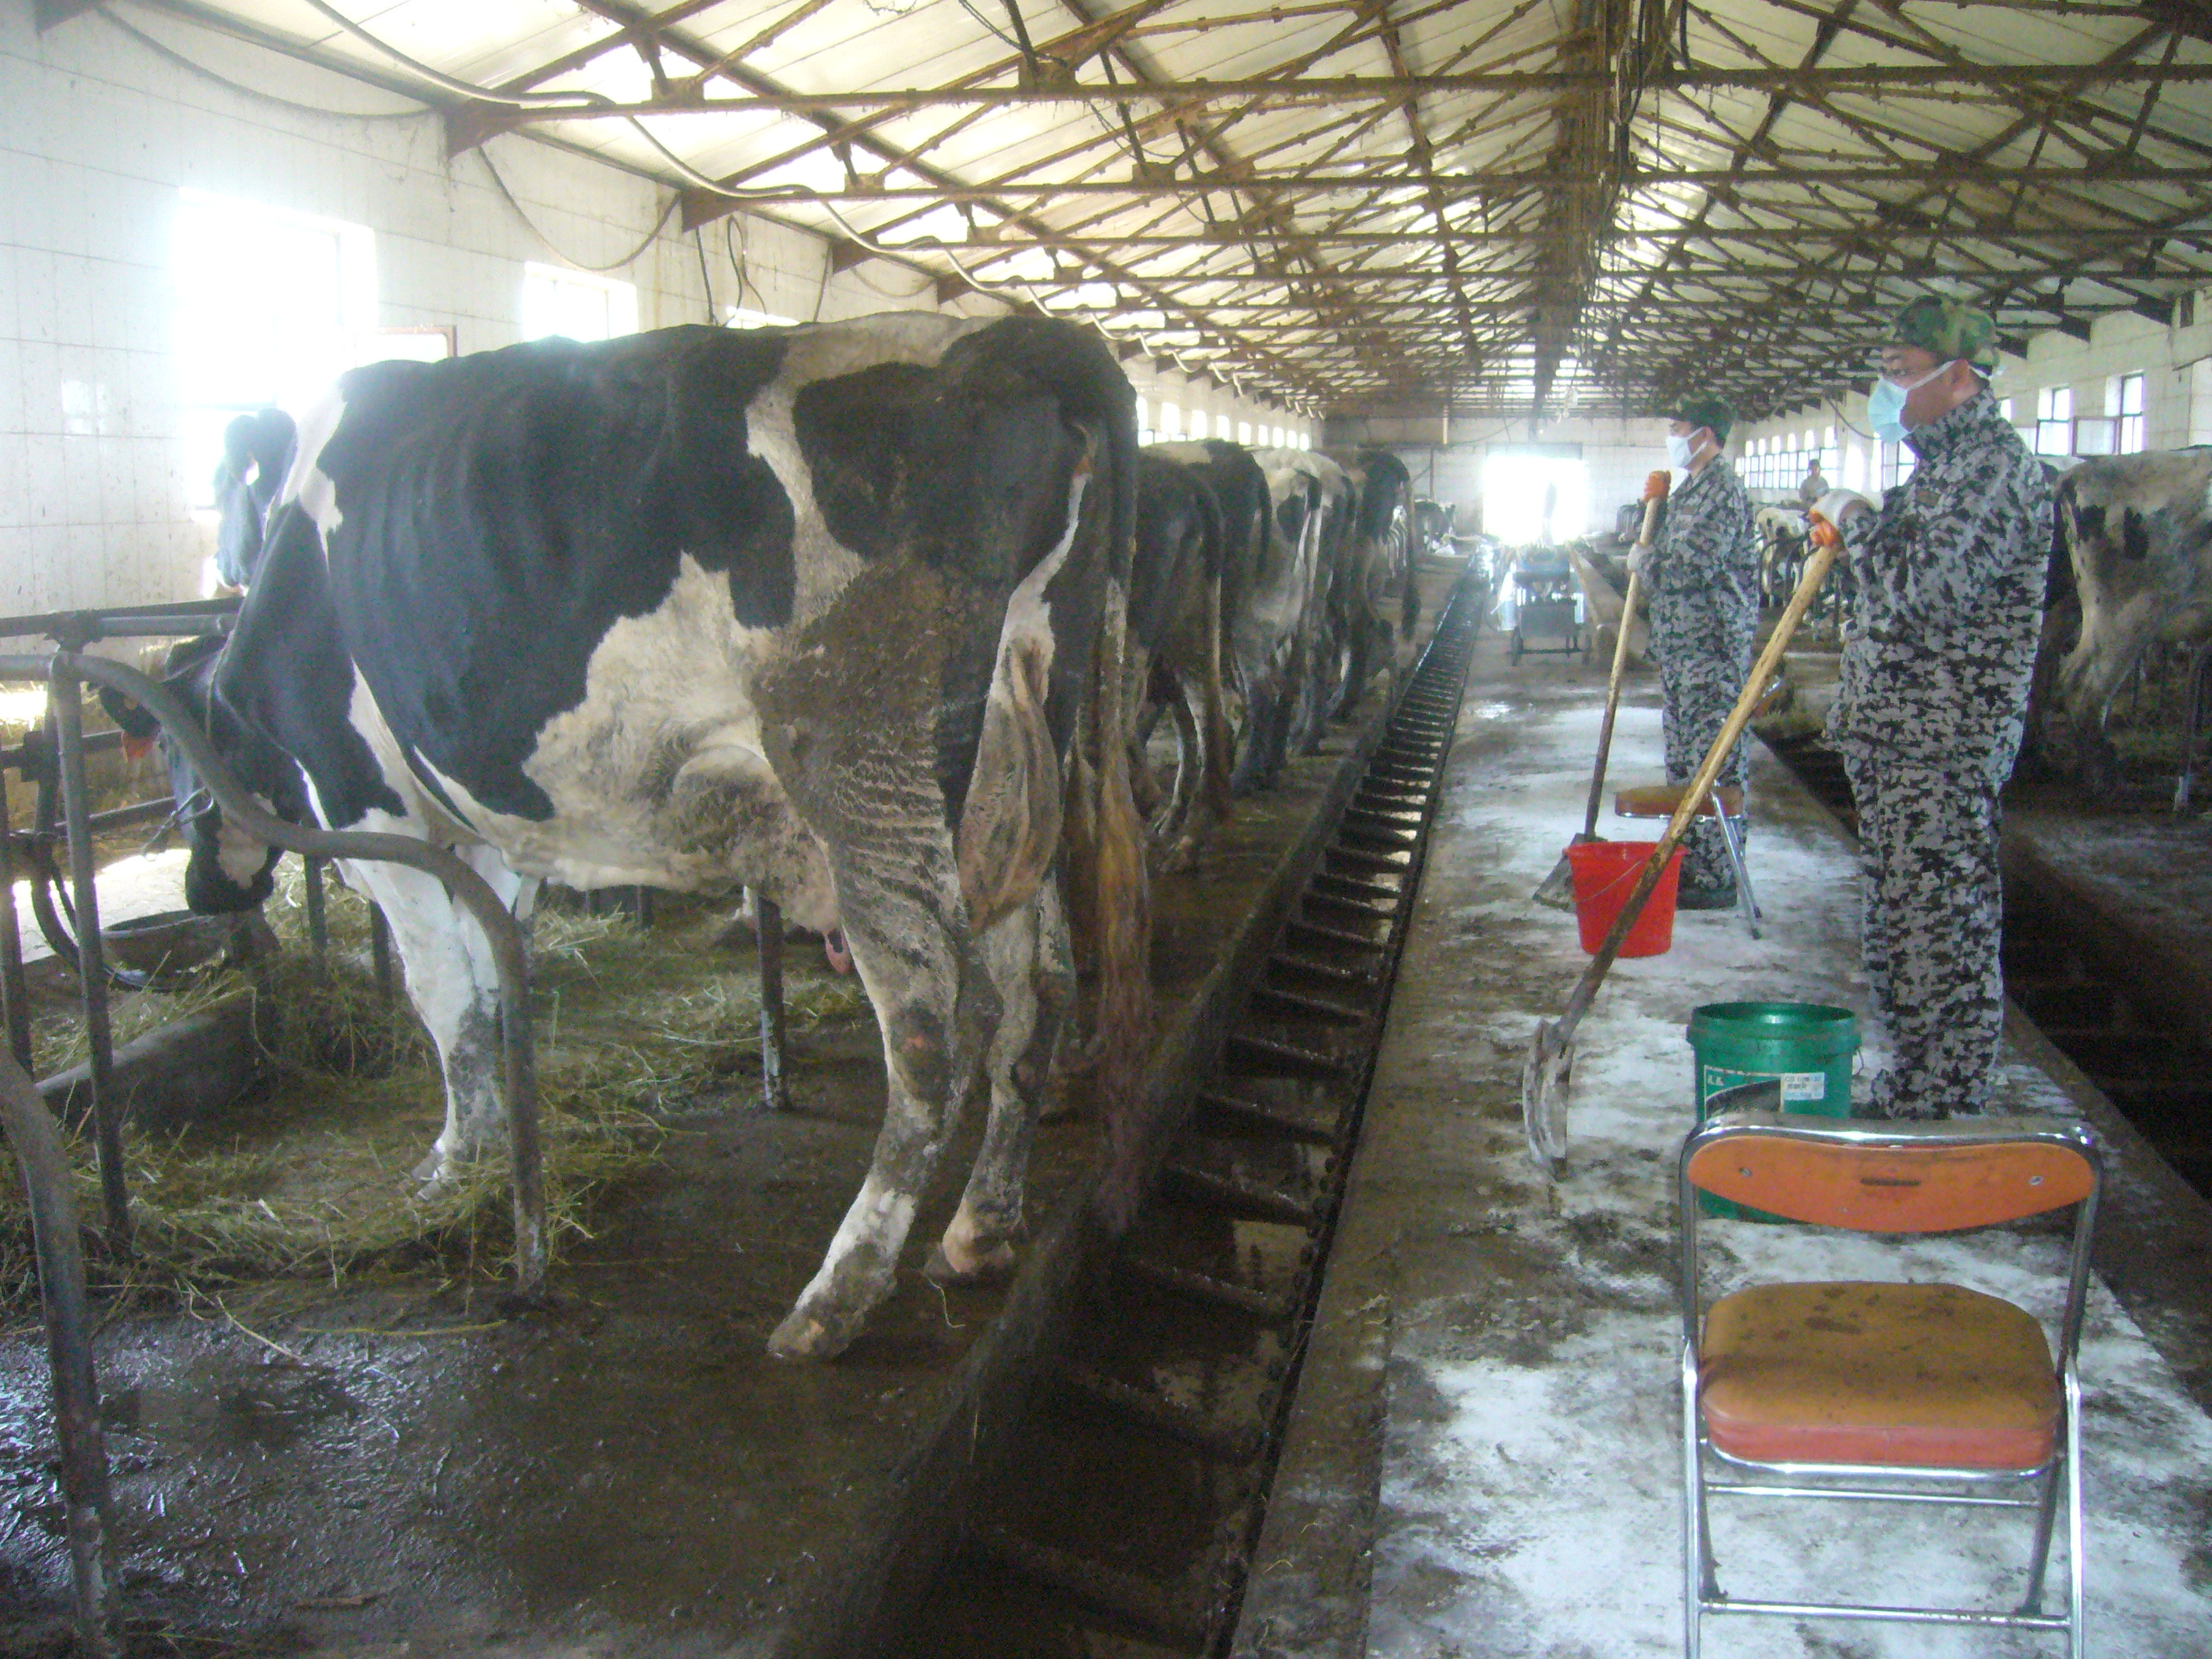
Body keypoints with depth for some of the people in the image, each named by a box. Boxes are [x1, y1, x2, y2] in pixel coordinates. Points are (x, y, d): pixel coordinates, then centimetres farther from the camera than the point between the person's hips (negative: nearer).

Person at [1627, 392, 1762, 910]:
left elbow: (1690, 569, -24)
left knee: (1716, 765, -6)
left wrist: (1643, 560, -7)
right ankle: (1687, 860, 27)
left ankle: (1716, 878, -2)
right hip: (1680, 646, 11)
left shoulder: (1722, 490, -15)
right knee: (1684, 760, 17)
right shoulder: (1691, 490, 18)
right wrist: (1648, 556, 8)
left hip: (1712, 649, -11)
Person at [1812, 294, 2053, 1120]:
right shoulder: (1943, 459, 18)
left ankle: (1945, 1123, 2)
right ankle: (1912, 1096, 27)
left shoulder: (1993, 464, -15)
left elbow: (1927, 586, -26)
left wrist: (1855, 520, -13)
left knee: (1943, 935, -5)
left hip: (1944, 748, -11)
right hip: (1898, 740, 11)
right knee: (1901, 922, 16)